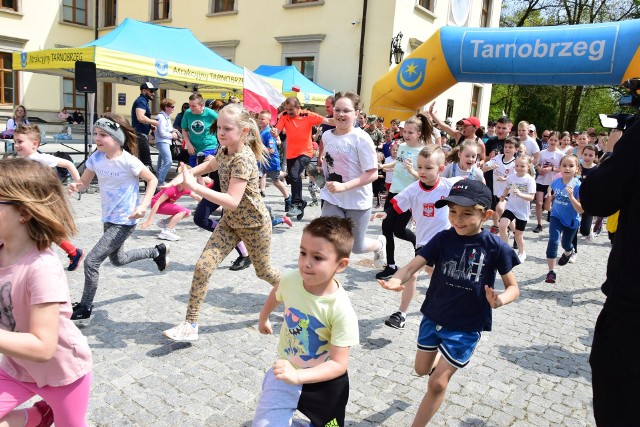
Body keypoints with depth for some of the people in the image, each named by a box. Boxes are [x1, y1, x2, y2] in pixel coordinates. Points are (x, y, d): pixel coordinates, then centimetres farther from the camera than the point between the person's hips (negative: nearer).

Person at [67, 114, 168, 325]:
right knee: (117, 259, 26)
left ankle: (84, 310, 5)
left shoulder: (128, 161, -21)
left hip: (124, 222, -8)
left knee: (91, 261, -12)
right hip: (108, 219, 8)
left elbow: (152, 180, -10)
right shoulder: (96, 157, -4)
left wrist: (144, 205, -21)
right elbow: (84, 182, 5)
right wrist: (75, 186, -18)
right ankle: (158, 251, 47)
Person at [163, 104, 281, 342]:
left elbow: (232, 201, -36)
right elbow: (211, 164, 22)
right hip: (230, 222, 7)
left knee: (263, 271, 14)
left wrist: (194, 187, -38)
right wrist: (189, 172, 3)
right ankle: (190, 325, 2)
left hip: (254, 224, -6)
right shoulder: (225, 151, -3)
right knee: (203, 266, -7)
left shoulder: (243, 159, -28)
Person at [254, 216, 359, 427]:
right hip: (287, 370, 2)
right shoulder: (290, 279, -20)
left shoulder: (341, 310, -31)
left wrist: (297, 376, -40)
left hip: (324, 380, -2)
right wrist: (263, 318, 24)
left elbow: (339, 364, -27)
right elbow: (276, 295, 6)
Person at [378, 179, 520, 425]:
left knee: (437, 383, -1)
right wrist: (396, 280, -40)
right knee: (422, 370, 21)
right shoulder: (443, 239, -10)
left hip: (466, 326, -3)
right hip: (432, 317, 3)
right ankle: (448, 363, 56)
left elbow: (513, 287, -7)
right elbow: (413, 266, -17)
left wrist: (499, 300, -31)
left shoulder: (495, 247, -15)